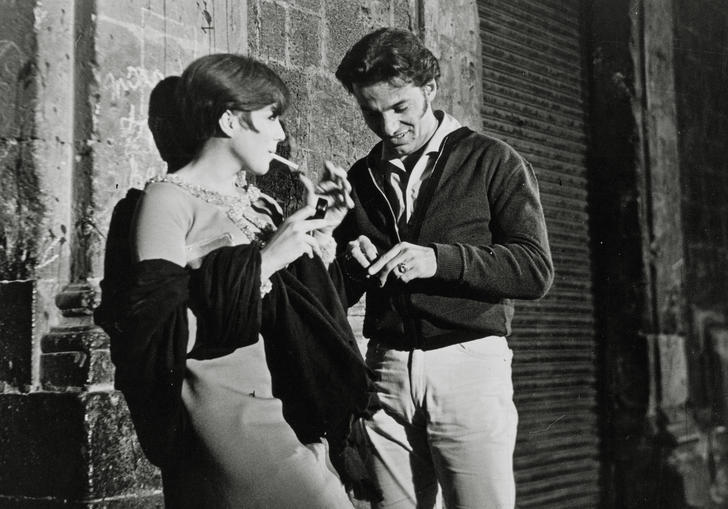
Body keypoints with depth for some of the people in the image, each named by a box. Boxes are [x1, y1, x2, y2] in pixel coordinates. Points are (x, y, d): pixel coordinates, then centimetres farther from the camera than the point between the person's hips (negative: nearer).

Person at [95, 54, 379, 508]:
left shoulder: (258, 203, 16)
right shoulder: (170, 199, -5)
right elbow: (160, 331, -15)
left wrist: (321, 232, 7)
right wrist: (261, 261, -17)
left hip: (290, 400, 7)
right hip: (227, 407, -7)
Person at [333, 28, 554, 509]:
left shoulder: (491, 161, 3)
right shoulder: (361, 179, 15)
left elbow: (537, 270, -7)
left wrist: (439, 259, -19)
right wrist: (351, 264, -5)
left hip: (468, 364, -3)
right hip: (387, 370, 4)